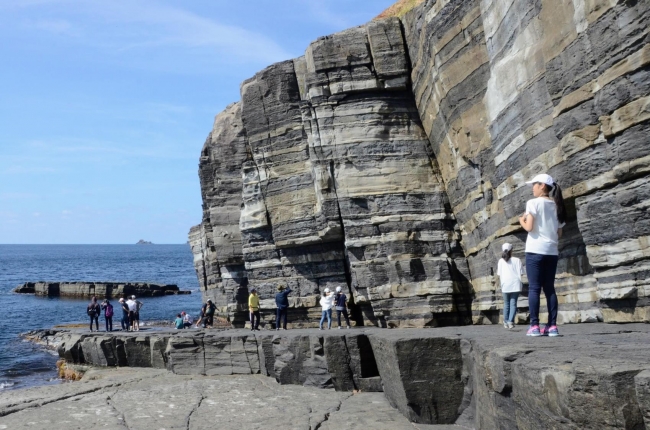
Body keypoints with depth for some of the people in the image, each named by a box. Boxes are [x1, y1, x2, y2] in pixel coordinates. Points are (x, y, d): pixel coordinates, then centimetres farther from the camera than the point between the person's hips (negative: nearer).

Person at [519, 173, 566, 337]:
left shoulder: (534, 203, -5)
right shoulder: (556, 206, 14)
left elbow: (529, 227, -12)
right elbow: (559, 234, 13)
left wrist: (521, 220, 6)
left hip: (535, 250, -6)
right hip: (552, 251, 6)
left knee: (534, 288, -5)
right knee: (549, 288, 7)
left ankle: (534, 326, -8)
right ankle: (552, 326, 3)